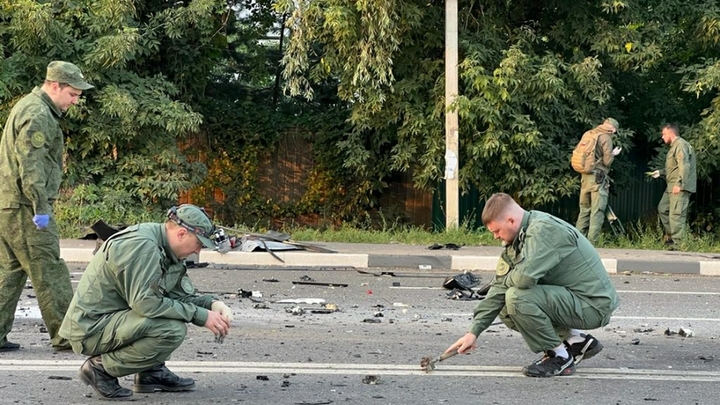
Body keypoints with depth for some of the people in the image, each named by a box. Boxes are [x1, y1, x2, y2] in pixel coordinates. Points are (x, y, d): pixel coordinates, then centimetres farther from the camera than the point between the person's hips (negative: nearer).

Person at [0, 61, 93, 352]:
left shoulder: (27, 107, 20)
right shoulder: (38, 115, -14)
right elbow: (30, 165, -21)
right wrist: (41, 207, -20)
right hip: (24, 208, -10)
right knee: (49, 272, -5)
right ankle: (65, 335, 0)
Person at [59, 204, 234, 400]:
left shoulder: (167, 250, 8)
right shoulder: (142, 245, -22)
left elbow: (183, 296, 12)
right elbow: (145, 303, -27)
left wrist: (213, 304, -8)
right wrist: (202, 316, -23)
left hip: (114, 317, 10)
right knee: (173, 330, -25)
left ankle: (151, 372, 9)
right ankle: (101, 368, -10)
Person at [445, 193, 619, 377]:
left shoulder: (544, 229, -22)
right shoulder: (518, 239, 6)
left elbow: (525, 277, -34)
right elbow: (500, 287, 6)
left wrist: (506, 280, -9)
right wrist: (473, 331, 2)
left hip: (594, 305, -10)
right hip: (571, 299, 10)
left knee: (517, 297, -24)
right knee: (506, 312, 11)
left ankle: (560, 357, -7)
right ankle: (577, 341, 14)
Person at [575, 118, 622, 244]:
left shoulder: (587, 134, 12)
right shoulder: (606, 138, -8)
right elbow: (607, 161, -11)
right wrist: (613, 154, 7)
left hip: (585, 176, 7)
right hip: (598, 178, -7)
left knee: (584, 210, 13)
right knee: (597, 212, -5)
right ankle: (591, 243, -9)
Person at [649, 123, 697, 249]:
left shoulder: (681, 145, -11)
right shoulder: (674, 146, 21)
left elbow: (684, 166, -21)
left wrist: (679, 184, -25)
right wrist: (660, 172, 23)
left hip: (679, 187, -11)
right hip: (672, 187, 11)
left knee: (676, 215, -12)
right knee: (662, 209, 17)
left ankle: (677, 245, -12)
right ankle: (670, 235, 23)